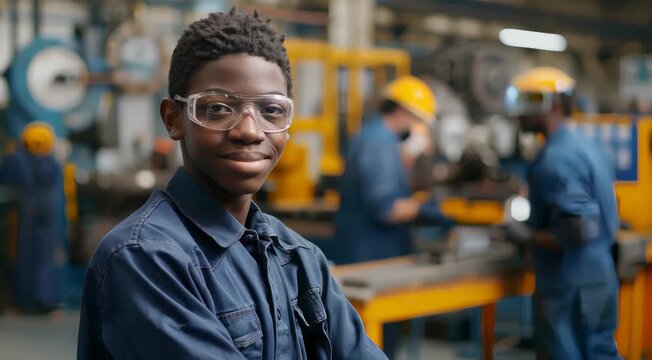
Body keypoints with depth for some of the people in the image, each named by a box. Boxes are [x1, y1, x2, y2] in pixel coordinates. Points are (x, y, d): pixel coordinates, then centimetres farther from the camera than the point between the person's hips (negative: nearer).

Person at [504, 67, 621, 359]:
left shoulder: (557, 159, -20)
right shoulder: (585, 146, 10)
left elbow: (578, 231, -26)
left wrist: (528, 236, -14)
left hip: (569, 286, -9)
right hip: (600, 278, 9)